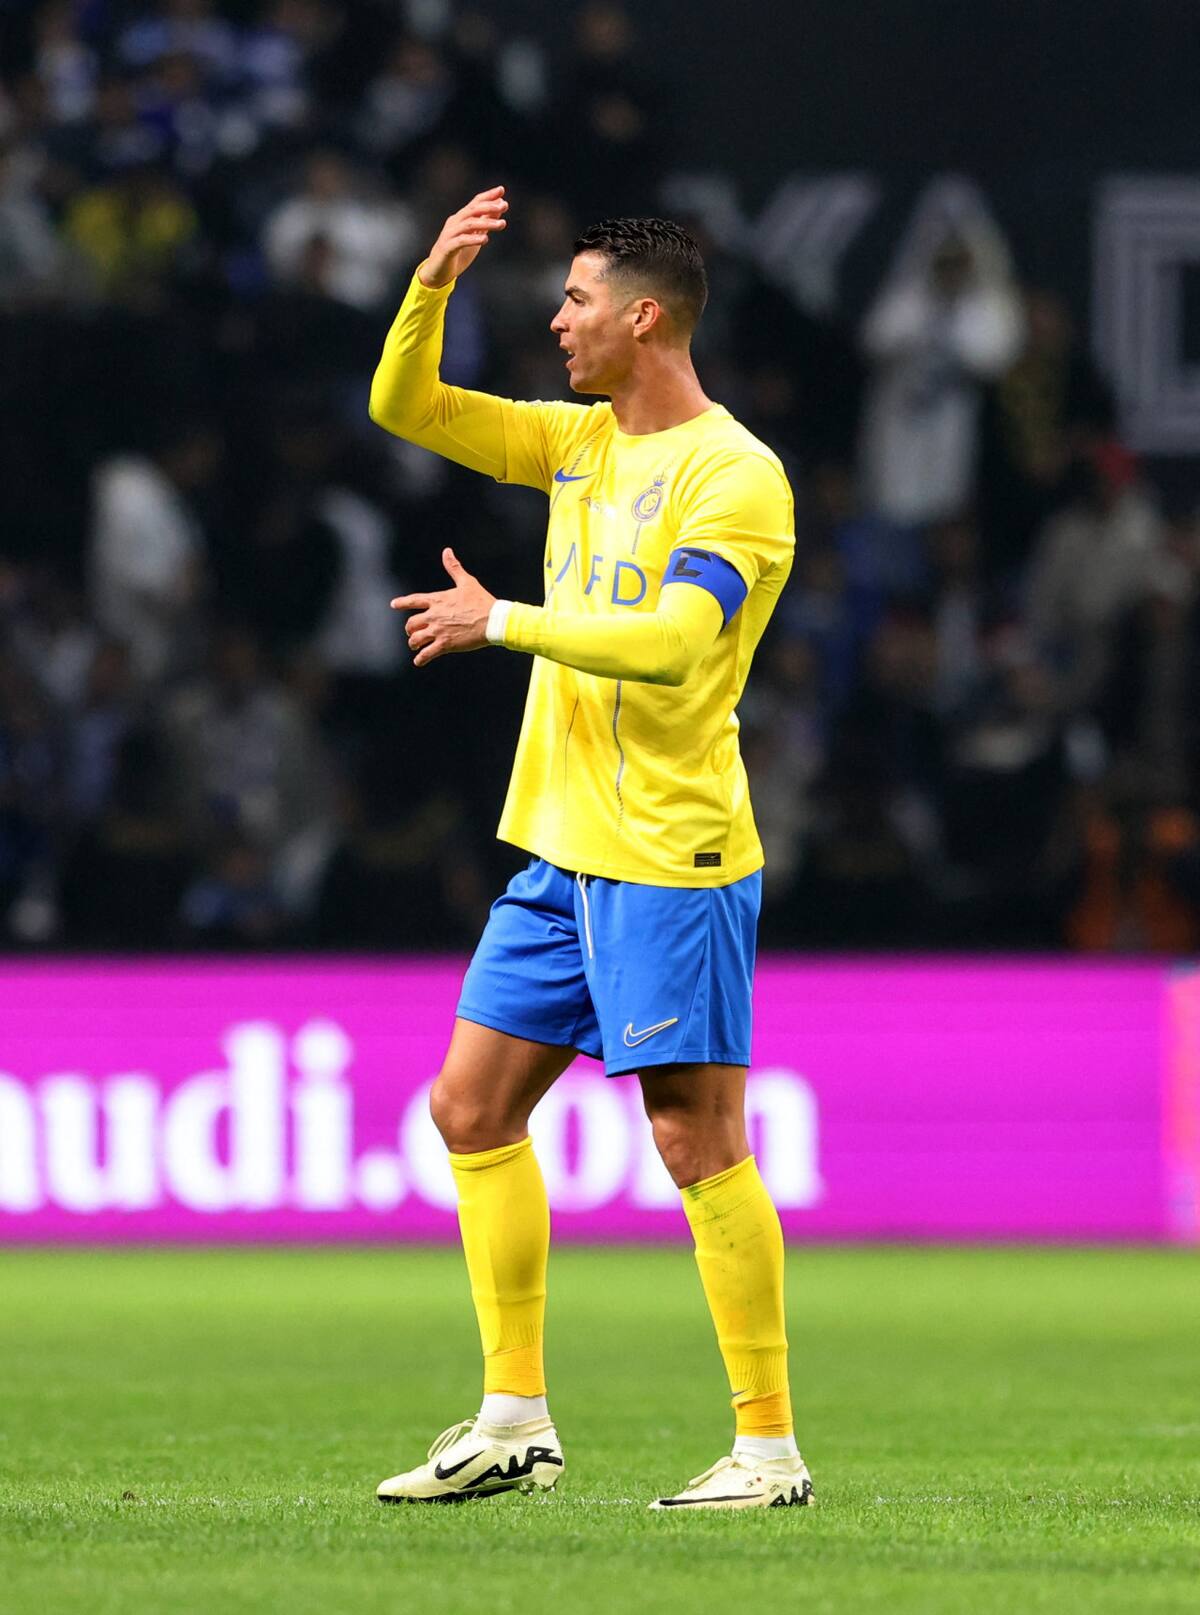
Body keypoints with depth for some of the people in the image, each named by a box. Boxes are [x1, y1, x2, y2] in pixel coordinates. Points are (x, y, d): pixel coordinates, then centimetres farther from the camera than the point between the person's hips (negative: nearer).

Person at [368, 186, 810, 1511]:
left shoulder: (735, 477, -13)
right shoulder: (578, 442, 13)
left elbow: (673, 638, -25)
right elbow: (403, 406, 16)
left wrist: (500, 623, -19)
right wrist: (434, 280, 0)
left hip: (671, 861, -9)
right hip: (561, 851, 9)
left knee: (697, 1141, -8)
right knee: (472, 1110, 8)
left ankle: (769, 1444, -3)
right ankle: (515, 1421, 14)